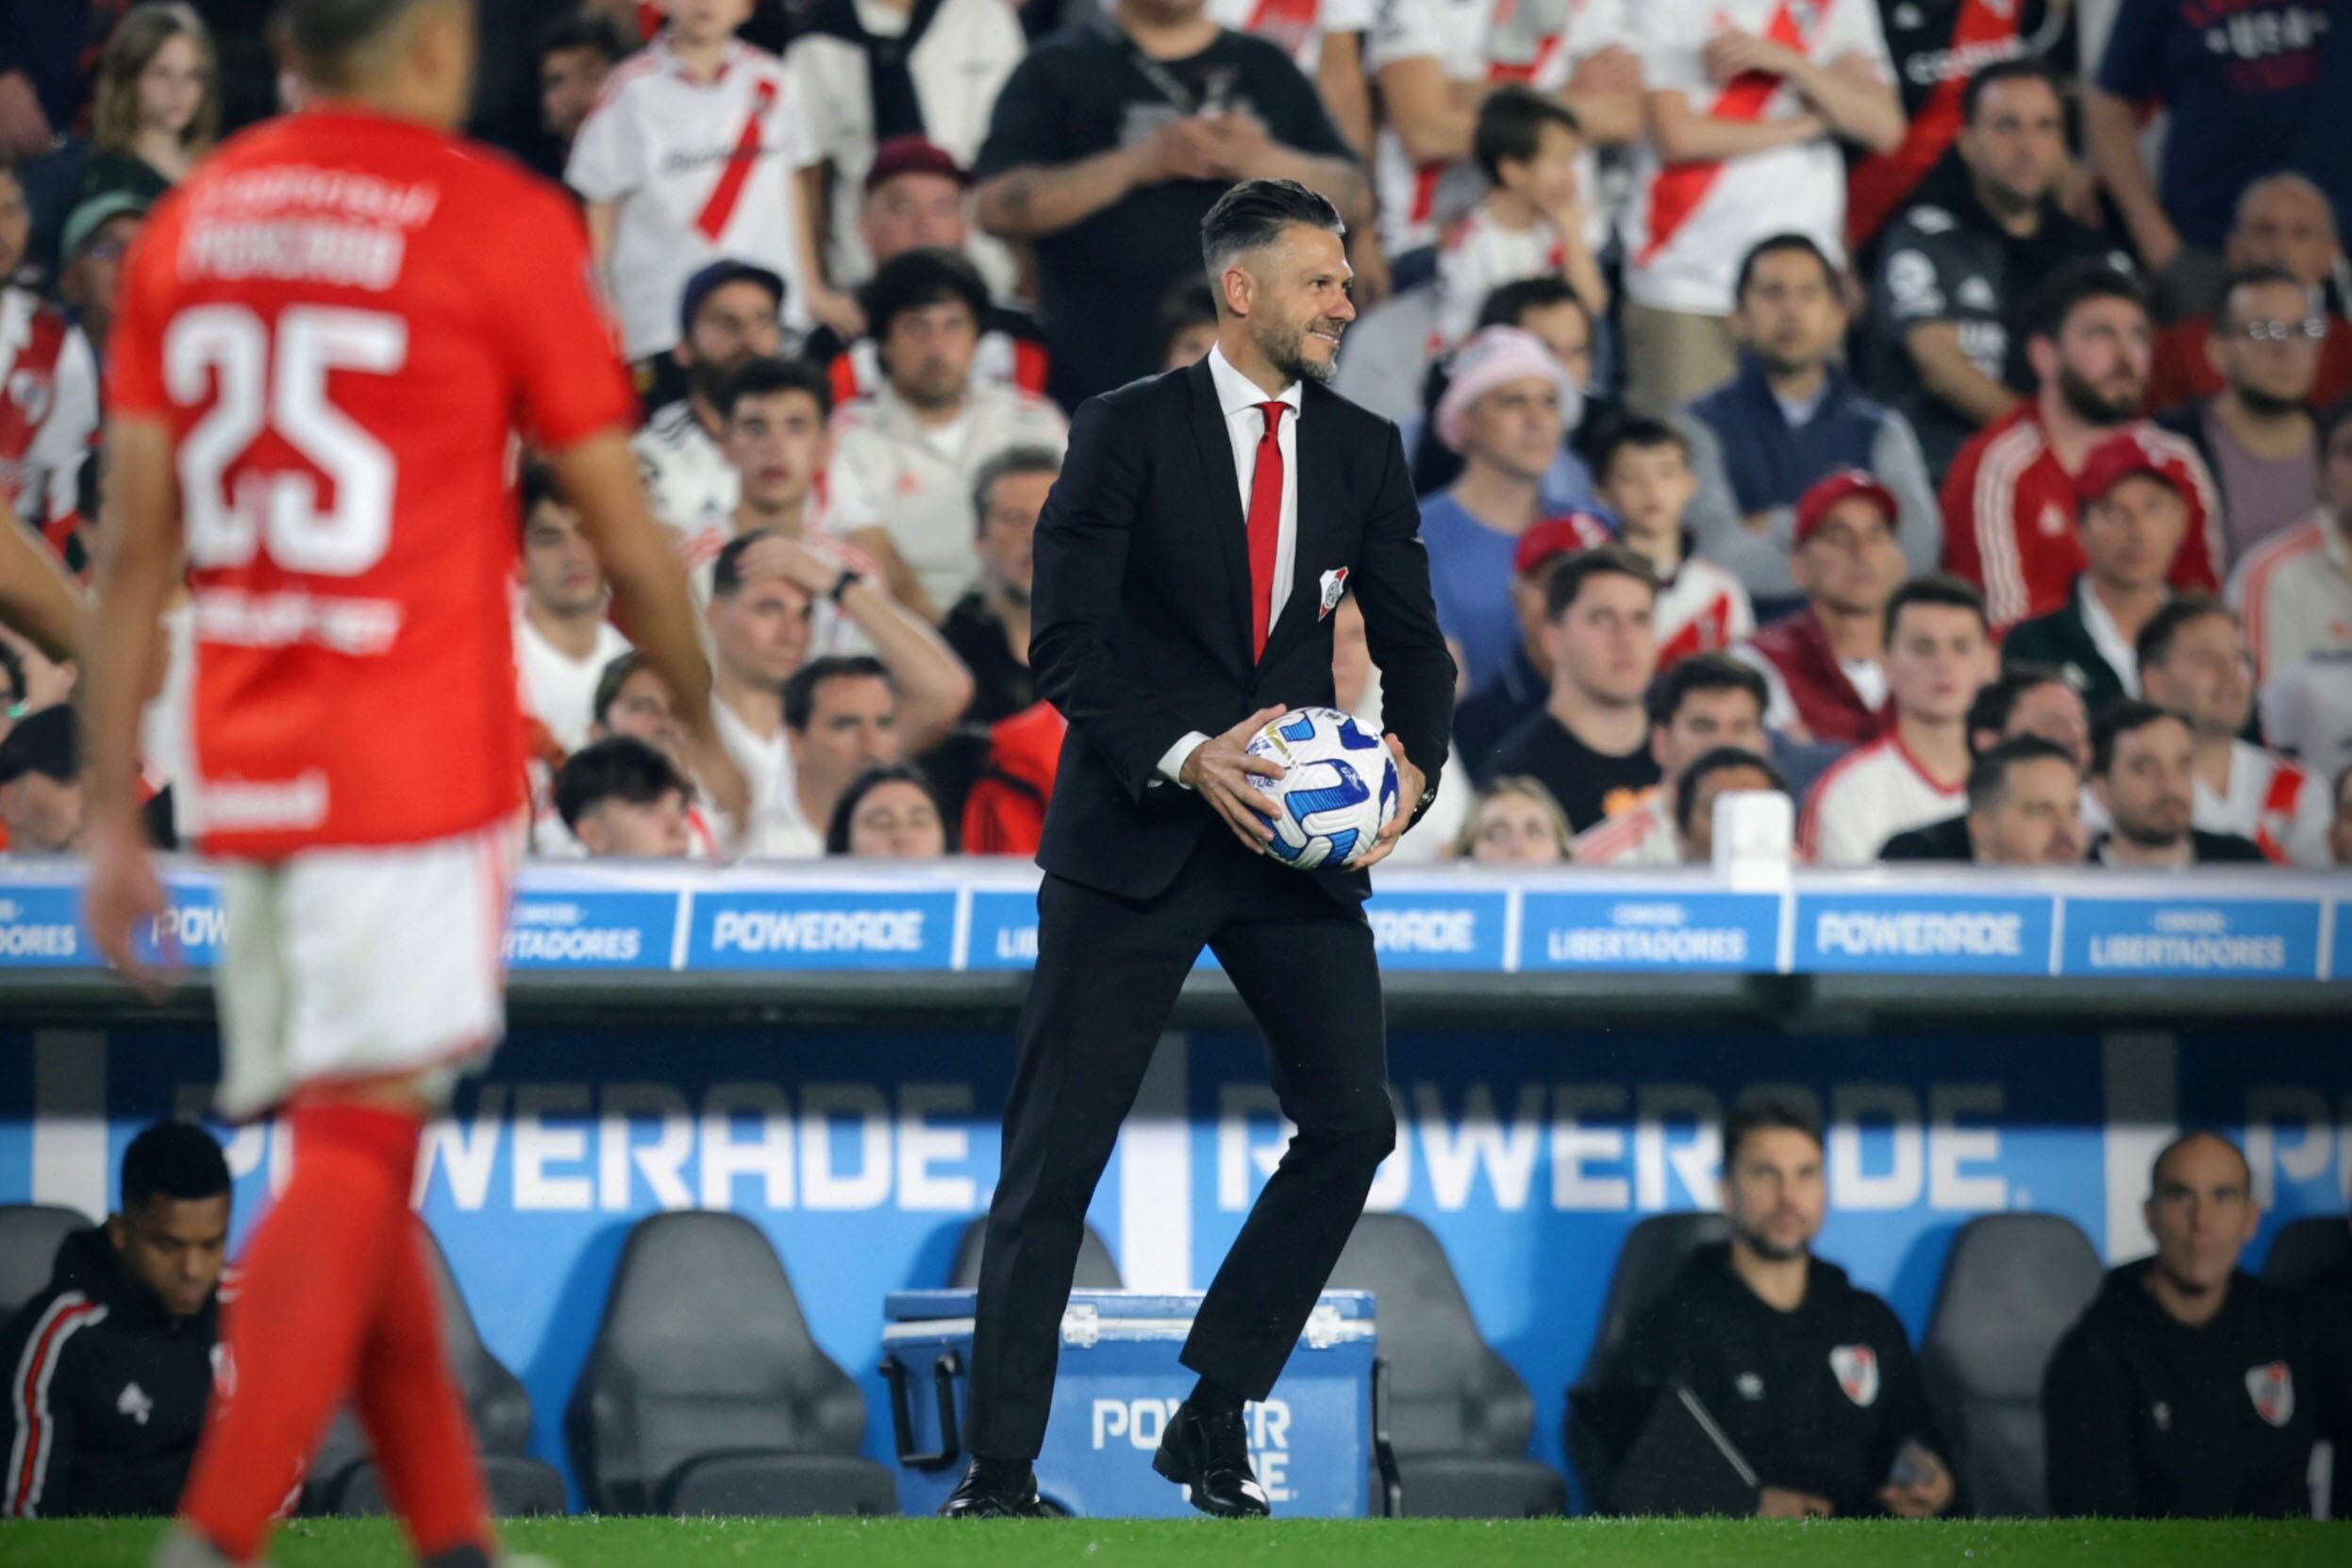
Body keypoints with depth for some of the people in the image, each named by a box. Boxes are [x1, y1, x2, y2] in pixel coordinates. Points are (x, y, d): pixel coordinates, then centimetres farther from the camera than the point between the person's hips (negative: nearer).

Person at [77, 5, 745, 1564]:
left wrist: (115, 815, 11)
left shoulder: (191, 220, 10)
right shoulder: (500, 222, -5)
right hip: (424, 768, -6)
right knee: (354, 1158, -9)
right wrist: (706, 729, 16)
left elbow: (136, 549, 9)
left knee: (360, 1163, 12)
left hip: (249, 774, 6)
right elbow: (627, 538, 0)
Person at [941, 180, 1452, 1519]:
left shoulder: (1364, 450, 10)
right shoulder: (1128, 431, -3)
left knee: (1354, 1121, -6)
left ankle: (1215, 1421, 7)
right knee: (1056, 1155, -3)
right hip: (1137, 835, -4)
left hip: (1298, 838, 4)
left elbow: (1413, 639, 10)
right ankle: (999, 1471, 1)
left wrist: (1414, 764, -10)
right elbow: (1067, 643, -8)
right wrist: (1184, 757, -21)